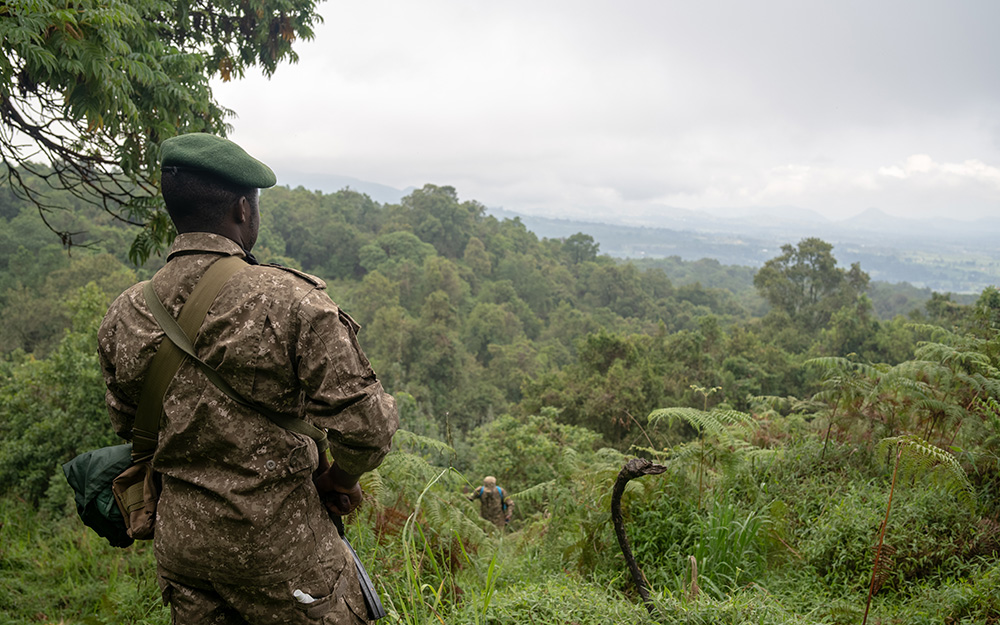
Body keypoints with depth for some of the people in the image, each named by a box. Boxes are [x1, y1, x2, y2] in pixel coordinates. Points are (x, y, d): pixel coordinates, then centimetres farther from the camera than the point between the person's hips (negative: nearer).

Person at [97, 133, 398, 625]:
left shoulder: (124, 316, -2)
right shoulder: (290, 301, -19)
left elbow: (127, 425, 12)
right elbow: (366, 423, -19)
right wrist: (340, 478, 0)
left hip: (176, 541, 6)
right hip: (277, 541, -5)